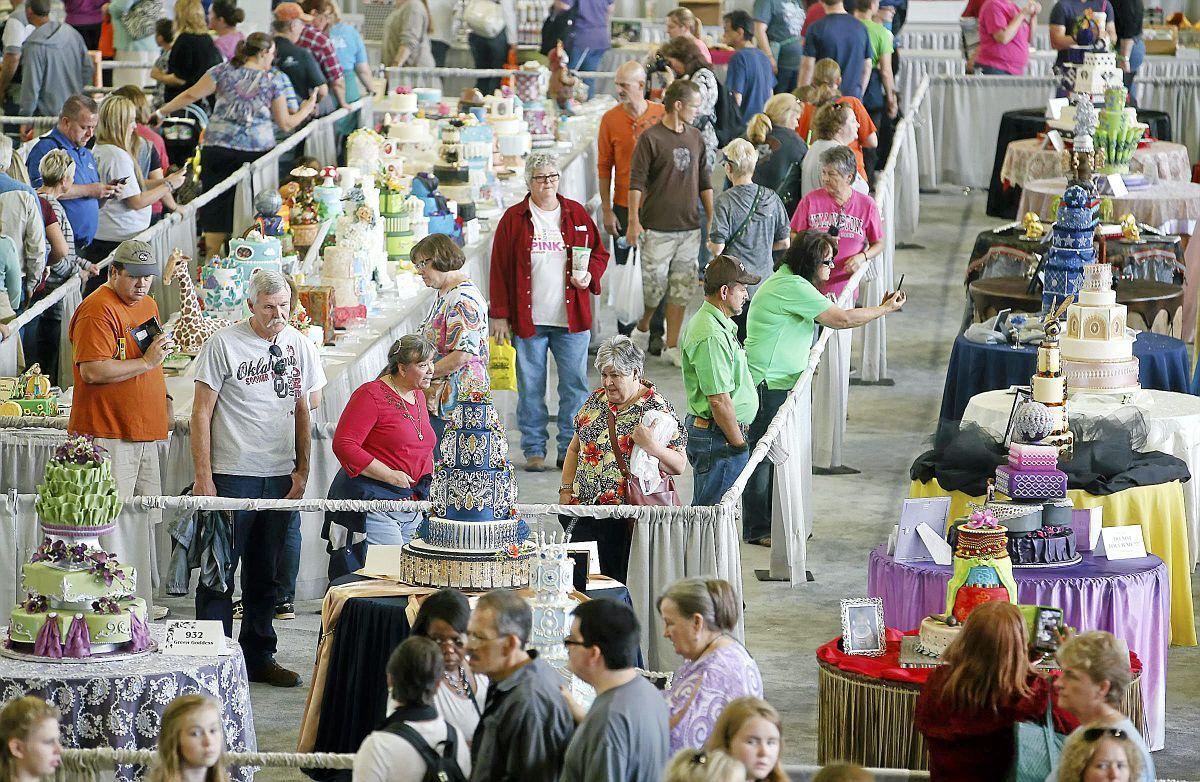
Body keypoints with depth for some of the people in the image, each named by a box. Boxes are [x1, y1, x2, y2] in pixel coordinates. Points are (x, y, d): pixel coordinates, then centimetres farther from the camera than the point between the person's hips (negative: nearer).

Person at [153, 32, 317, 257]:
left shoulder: (224, 71, 4)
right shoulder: (274, 80, 1)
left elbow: (191, 95, 4)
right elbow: (286, 124, 5)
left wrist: (161, 112, 15)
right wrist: (307, 109, 24)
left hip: (218, 147, 1)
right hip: (257, 150, -1)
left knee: (215, 212, 3)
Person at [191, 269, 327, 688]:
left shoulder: (296, 344, 9)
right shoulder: (224, 344, -7)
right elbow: (201, 413, -6)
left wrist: (302, 471, 9)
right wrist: (202, 476, -11)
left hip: (280, 476, 5)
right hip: (232, 476, -5)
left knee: (267, 575, 12)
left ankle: (258, 657, 21)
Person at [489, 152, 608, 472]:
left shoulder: (577, 214, 8)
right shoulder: (514, 218, 2)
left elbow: (599, 254, 16)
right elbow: (500, 269, 2)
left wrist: (590, 275, -7)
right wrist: (499, 314, -2)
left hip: (571, 319, 2)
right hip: (527, 320, -1)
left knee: (574, 385, 2)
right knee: (530, 387, 3)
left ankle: (571, 449, 11)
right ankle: (534, 449, 13)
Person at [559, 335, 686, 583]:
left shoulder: (657, 409, -3)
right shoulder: (595, 400, 15)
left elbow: (679, 465, -5)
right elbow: (575, 449, 23)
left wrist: (652, 446, -22)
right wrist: (566, 490, 12)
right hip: (584, 511, 5)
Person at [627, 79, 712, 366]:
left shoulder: (696, 138, 11)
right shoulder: (650, 138, -8)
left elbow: (704, 181, 17)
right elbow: (637, 182, -9)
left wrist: (712, 218, 13)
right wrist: (634, 221, -14)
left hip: (689, 226, 5)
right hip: (658, 226, -5)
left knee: (682, 287, 5)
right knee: (654, 283, -1)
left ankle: (672, 346, 13)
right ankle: (642, 328, 26)